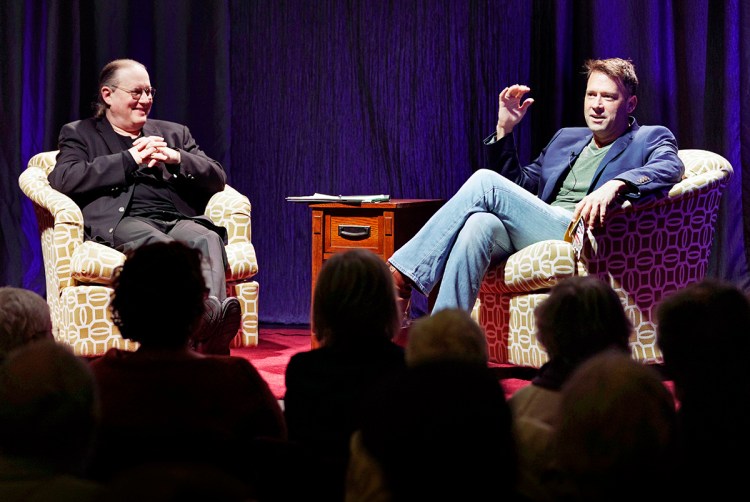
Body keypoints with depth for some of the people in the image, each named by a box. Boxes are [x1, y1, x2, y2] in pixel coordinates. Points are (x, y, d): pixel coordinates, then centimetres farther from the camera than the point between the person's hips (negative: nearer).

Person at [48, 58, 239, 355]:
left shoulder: (174, 134, 33)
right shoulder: (80, 134, 23)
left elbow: (217, 179, 22)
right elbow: (62, 180, 2)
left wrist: (176, 158, 3)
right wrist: (130, 160, 1)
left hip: (178, 220, 3)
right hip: (121, 222, -3)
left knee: (208, 239, -35)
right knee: (159, 245, -40)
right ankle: (200, 317, -64)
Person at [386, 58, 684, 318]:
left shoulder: (651, 139, 13)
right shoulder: (566, 139, 33)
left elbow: (668, 168, -12)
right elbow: (517, 185, 33)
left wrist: (615, 185, -32)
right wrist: (504, 130, 19)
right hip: (530, 235, 6)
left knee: (486, 182, -19)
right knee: (478, 225, -30)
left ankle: (401, 276, -19)